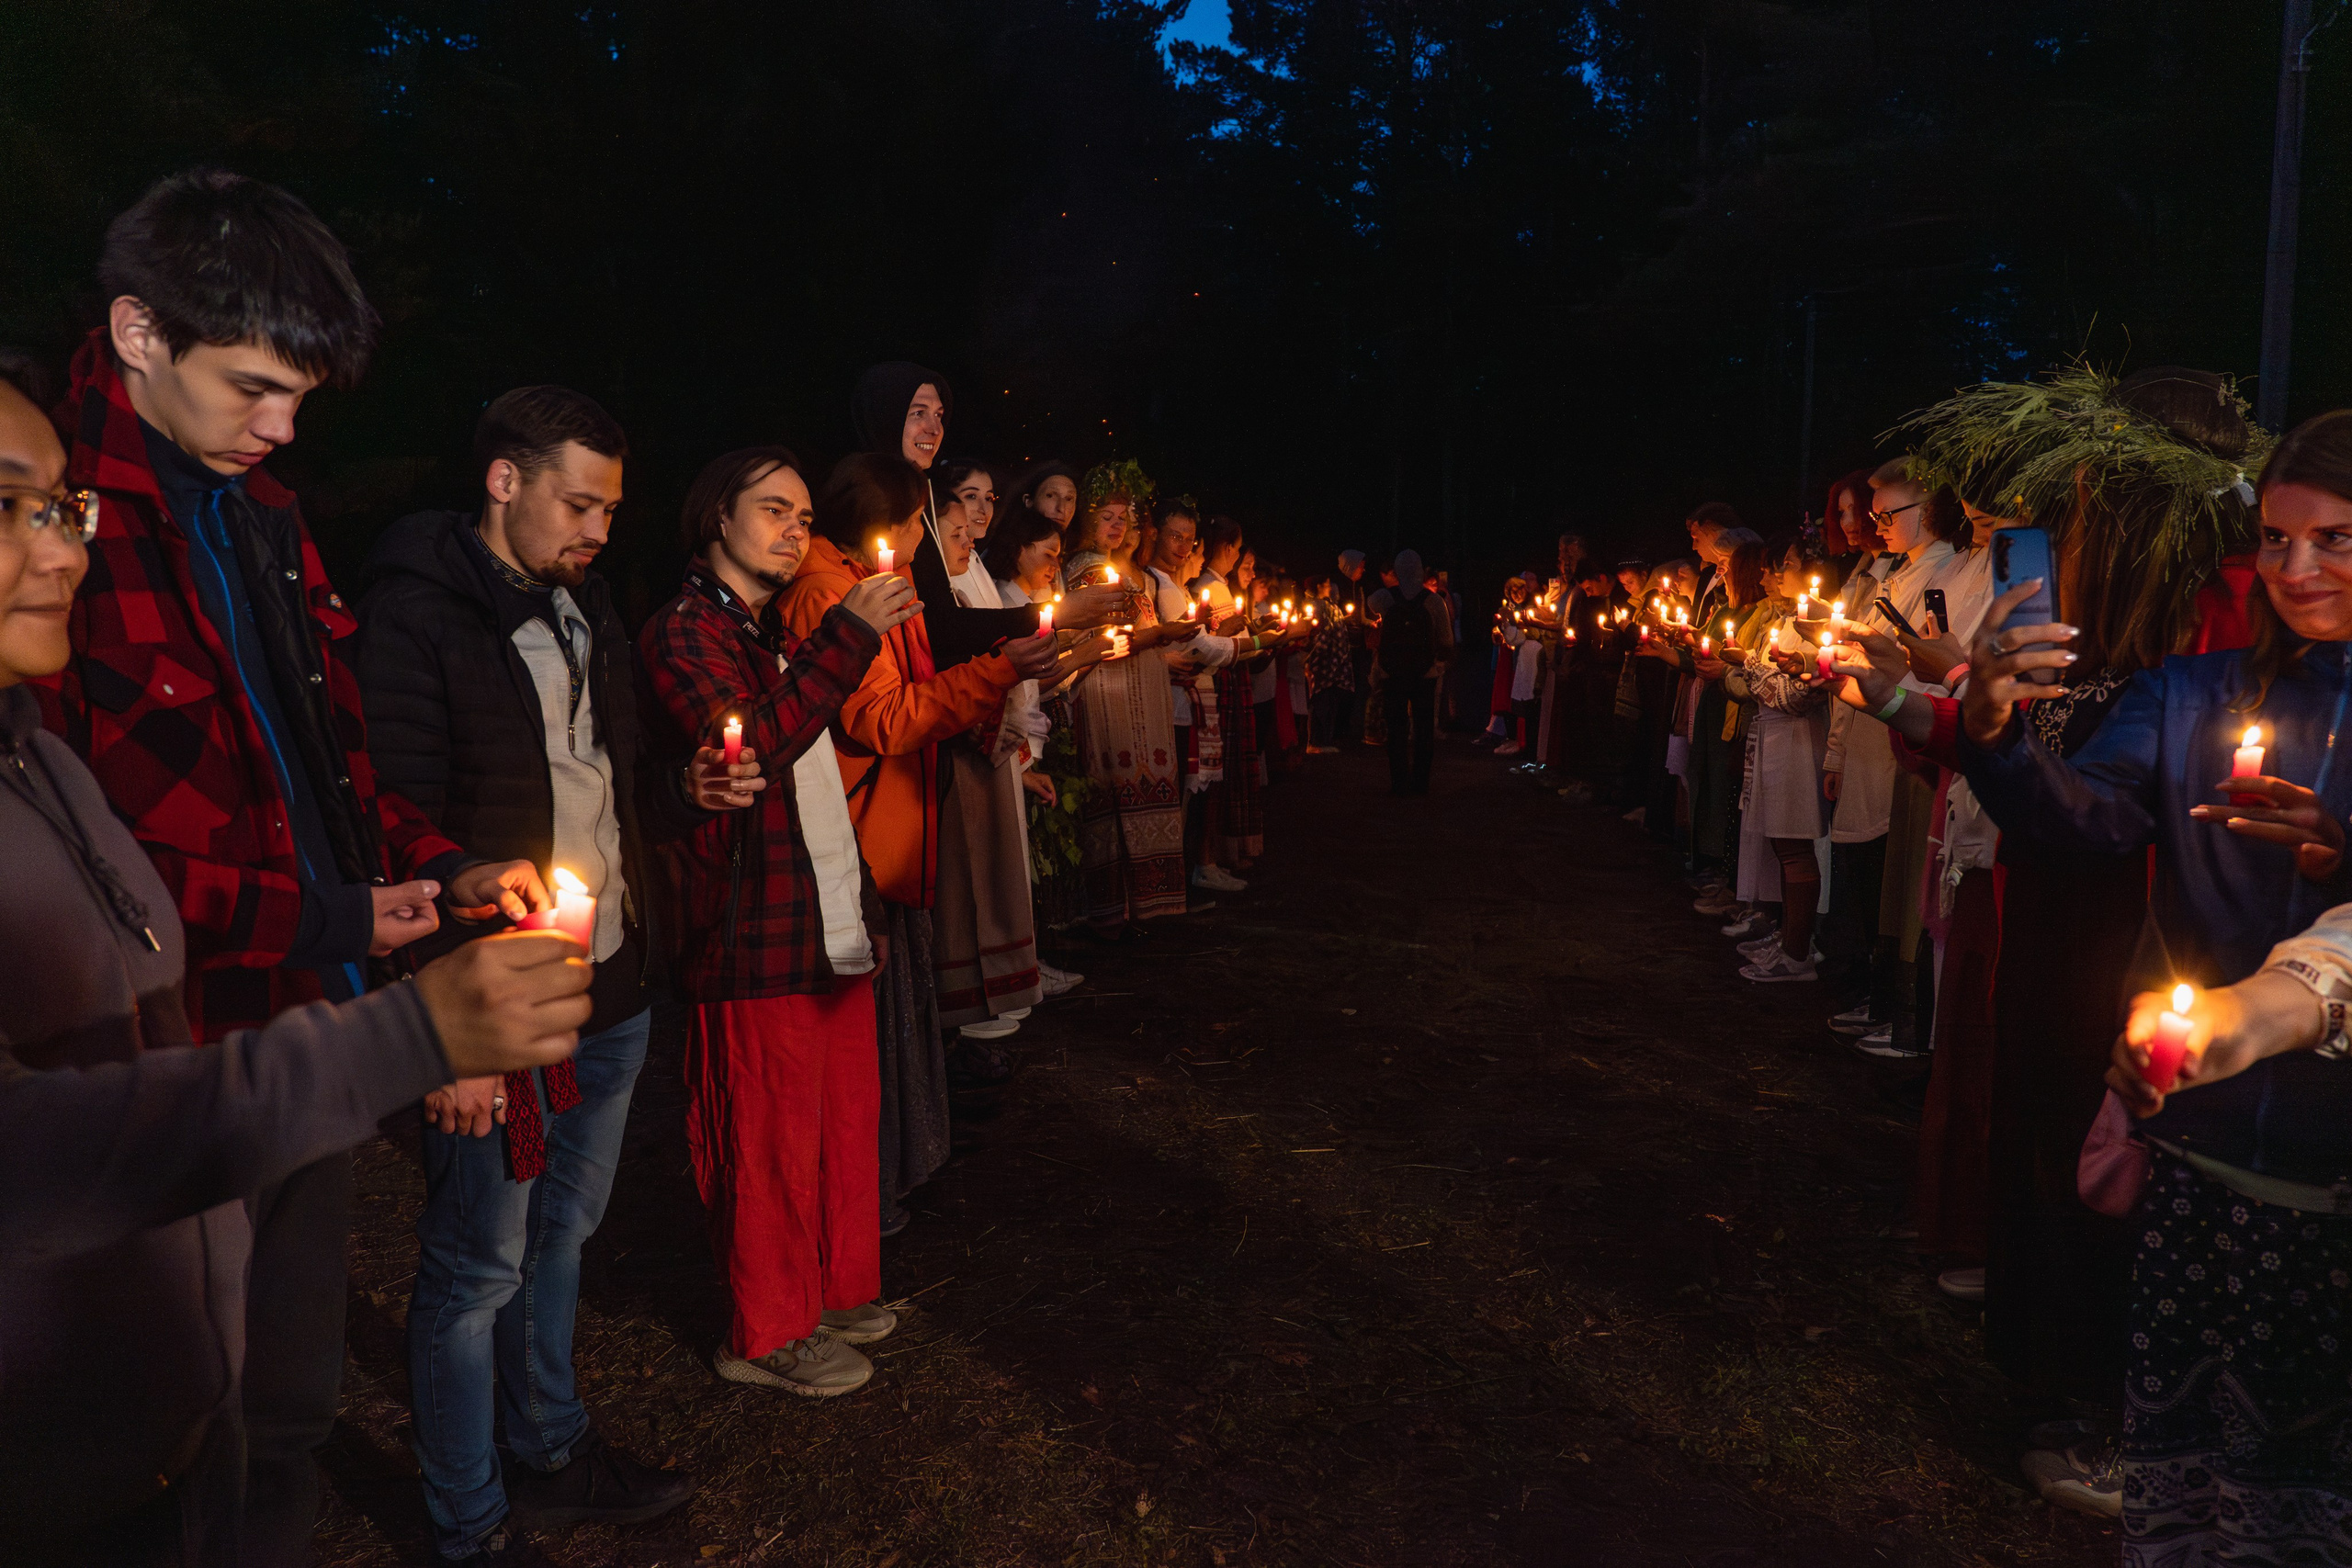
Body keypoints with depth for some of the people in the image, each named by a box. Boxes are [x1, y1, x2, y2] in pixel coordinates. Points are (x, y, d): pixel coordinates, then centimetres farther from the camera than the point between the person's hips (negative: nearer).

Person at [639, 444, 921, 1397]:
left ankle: (831, 1292, 31)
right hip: (756, 931, -9)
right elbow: (748, 748, -25)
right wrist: (849, 636, -24)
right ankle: (766, 1335, 17)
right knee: (770, 1132, 1)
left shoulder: (780, 635, 21)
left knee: (844, 1114, 14)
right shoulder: (684, 633, -8)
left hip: (831, 919, 9)